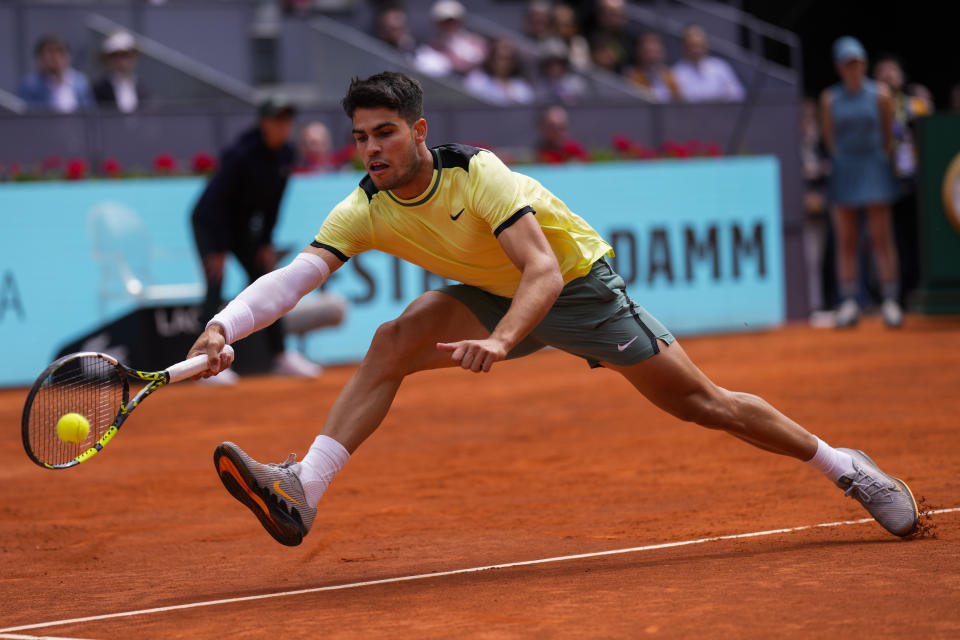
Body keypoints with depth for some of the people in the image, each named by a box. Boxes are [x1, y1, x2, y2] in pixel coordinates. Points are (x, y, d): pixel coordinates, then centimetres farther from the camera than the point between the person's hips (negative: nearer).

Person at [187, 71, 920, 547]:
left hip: (579, 282, -4)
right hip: (498, 295, 4)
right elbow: (293, 276, -24)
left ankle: (845, 466, 14)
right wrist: (225, 324, -42)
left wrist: (501, 341, -56)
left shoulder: (476, 174, -31)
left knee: (704, 403, -4)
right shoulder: (364, 211, -16)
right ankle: (303, 493, -27)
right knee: (392, 343, -21)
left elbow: (544, 269, -38)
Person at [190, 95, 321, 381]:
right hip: (209, 221, -7)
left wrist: (265, 242, 2)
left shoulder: (285, 154, -7)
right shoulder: (241, 154, -28)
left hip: (242, 227, 7)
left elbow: (272, 202, 3)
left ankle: (281, 356, 13)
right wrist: (219, 250, -27)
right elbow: (220, 200, -27)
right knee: (216, 283, -17)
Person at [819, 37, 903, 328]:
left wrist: (884, 161, 5)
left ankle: (890, 301, -2)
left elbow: (888, 135, 6)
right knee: (846, 240, 1)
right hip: (844, 171, 1)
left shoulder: (879, 94, 2)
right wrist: (838, 161, 6)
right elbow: (828, 137, 10)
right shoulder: (830, 98, 4)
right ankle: (849, 302, 4)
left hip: (874, 168, -1)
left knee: (881, 237, -4)